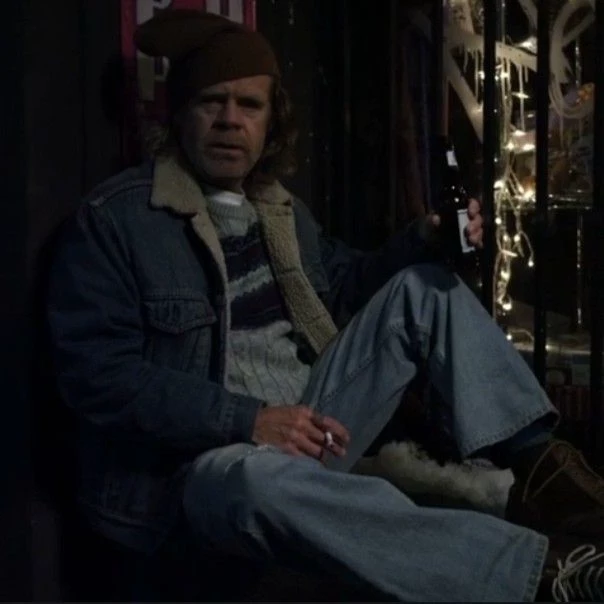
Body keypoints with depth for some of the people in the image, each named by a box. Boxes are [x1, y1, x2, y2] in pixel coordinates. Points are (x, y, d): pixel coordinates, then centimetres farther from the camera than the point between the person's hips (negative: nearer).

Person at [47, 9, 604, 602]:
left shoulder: (278, 207, 12)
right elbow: (95, 373, -17)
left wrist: (423, 241, 1)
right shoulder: (113, 218, -10)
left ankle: (535, 465, -15)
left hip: (311, 426, 7)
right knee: (267, 477, -43)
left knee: (422, 284, -1)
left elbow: (343, 286, 23)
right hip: (207, 459, -6)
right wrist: (248, 419, -25)